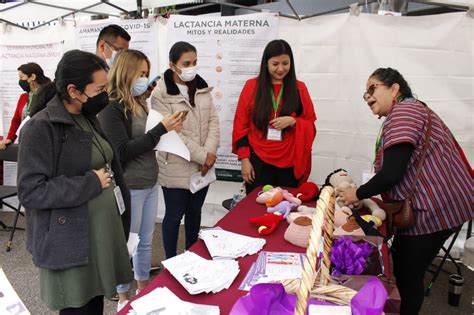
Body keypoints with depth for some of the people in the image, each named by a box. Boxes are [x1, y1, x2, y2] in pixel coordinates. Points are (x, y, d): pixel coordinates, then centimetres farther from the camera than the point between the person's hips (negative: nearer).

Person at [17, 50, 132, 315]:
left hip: (104, 230, 7)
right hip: (71, 244, -7)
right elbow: (31, 191, -20)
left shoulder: (88, 118, 8)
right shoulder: (42, 128, -17)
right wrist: (90, 184, -18)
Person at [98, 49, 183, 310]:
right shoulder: (111, 108, -15)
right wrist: (160, 129, -21)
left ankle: (143, 288, 39)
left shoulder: (140, 103, 8)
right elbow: (123, 151, -20)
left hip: (150, 183, 7)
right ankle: (123, 298, 30)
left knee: (145, 241, 20)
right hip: (129, 187, -7)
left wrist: (167, 129, -1)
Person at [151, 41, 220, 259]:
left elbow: (213, 121, 3)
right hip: (176, 169, -5)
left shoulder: (202, 88, 7)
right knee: (174, 215, 8)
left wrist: (210, 152, -12)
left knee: (195, 211, 19)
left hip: (203, 167, 6)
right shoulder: (160, 94, -13)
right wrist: (202, 156, -17)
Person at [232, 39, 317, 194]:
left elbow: (310, 125, 7)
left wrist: (292, 121, -14)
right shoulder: (252, 86, 1)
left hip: (289, 163, 1)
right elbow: (241, 125, 3)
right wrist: (244, 159, -2)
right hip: (258, 161, -1)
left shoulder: (299, 88, 4)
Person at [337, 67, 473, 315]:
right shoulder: (407, 111, 16)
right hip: (431, 206, 10)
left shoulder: (403, 111, -15)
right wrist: (368, 198, 12)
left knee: (407, 274, 3)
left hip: (435, 208, -10)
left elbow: (392, 174, -23)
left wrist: (357, 195, -9)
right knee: (401, 264, 20)